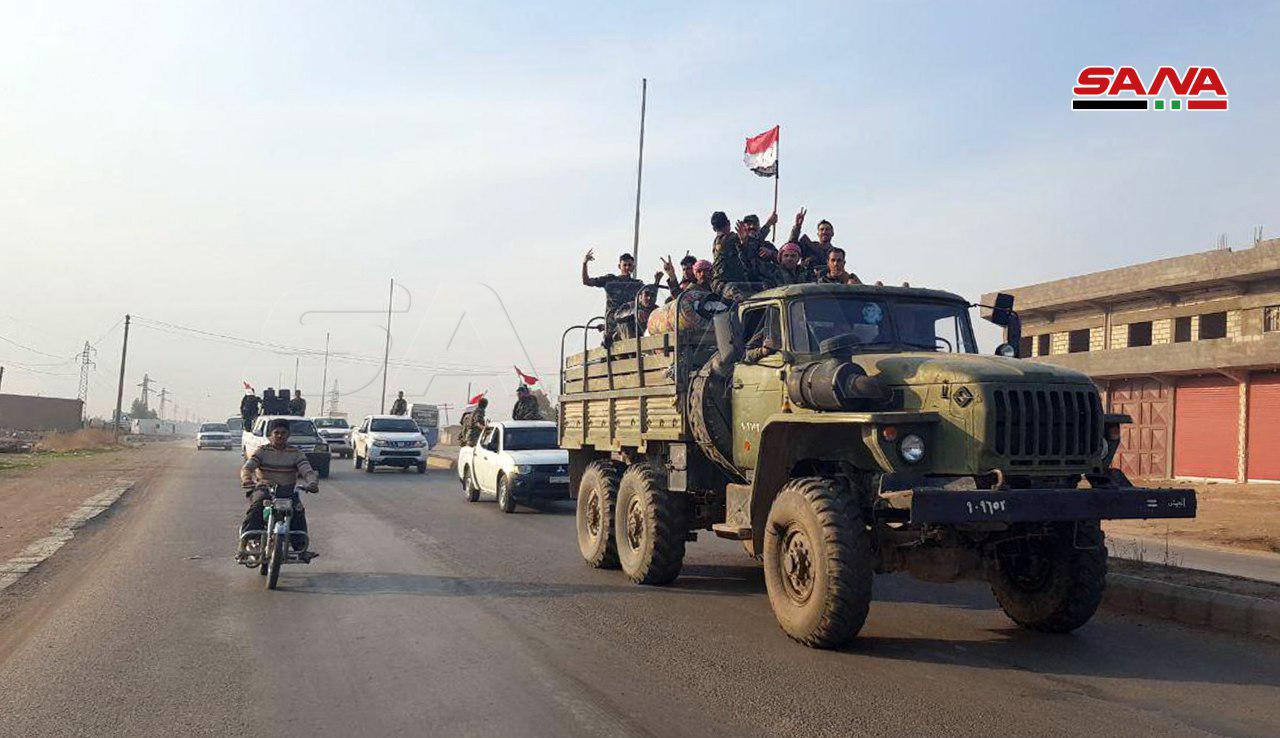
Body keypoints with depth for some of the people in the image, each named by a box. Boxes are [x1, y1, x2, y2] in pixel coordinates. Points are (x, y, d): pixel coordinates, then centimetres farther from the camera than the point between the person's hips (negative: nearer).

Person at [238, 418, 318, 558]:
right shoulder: (262, 451, 4)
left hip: (287, 490, 1)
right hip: (264, 488, -1)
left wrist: (313, 482, -32)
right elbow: (246, 468, -10)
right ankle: (244, 544, -32)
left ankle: (301, 547, -17)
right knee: (255, 507, -31)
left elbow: (307, 471, -7)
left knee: (298, 510, -27)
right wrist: (248, 483, -34)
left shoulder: (296, 454, 6)